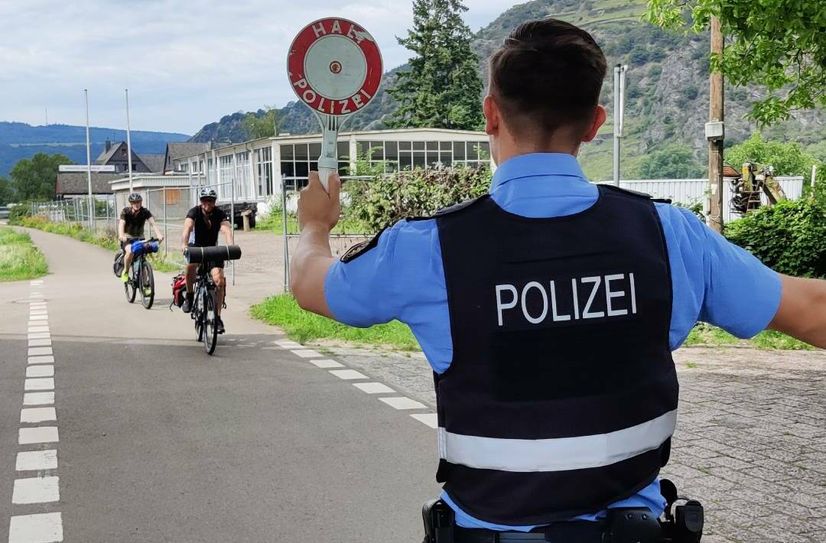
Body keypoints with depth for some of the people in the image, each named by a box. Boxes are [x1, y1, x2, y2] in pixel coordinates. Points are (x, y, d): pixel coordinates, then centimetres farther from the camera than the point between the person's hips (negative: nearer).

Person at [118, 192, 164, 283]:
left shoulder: (145, 212, -11)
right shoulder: (126, 211, -14)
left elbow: (152, 223, -26)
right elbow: (121, 224, -28)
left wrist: (158, 234, -45)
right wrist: (121, 236, -49)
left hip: (139, 238, 2)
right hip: (127, 238, -2)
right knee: (130, 252, -32)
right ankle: (125, 272, -8)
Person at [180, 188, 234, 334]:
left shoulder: (220, 214, -15)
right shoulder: (194, 212, -17)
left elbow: (227, 230, -31)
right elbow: (187, 228, -34)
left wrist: (231, 246, -51)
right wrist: (184, 244, -54)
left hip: (213, 248, 1)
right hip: (195, 246, -1)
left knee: (219, 280, -16)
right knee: (191, 265, -34)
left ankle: (217, 317, -6)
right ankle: (189, 296, -9)